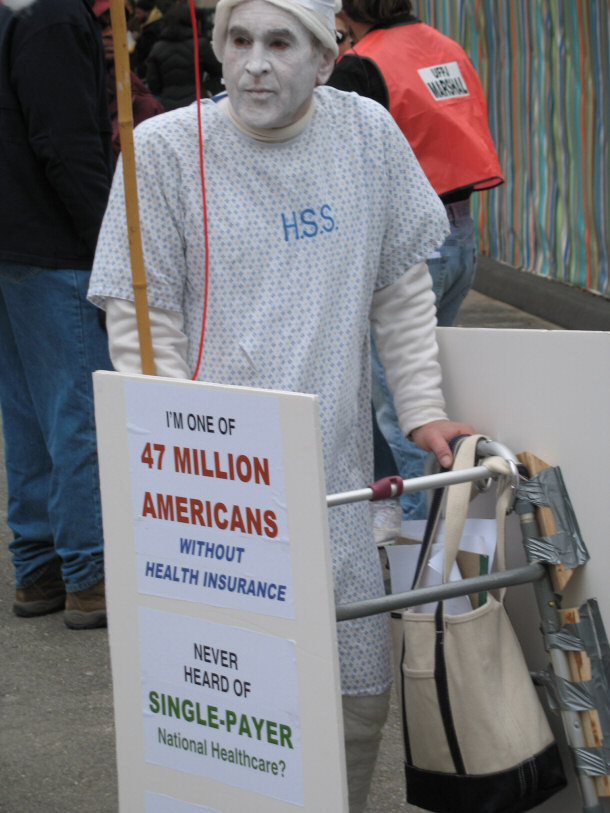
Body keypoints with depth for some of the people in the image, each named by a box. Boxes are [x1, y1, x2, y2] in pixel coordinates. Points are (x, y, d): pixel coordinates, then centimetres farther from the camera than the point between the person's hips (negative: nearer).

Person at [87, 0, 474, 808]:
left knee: (358, 695, 10)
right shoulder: (164, 149, -7)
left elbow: (401, 290, 12)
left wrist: (422, 408, 6)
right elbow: (141, 322, -6)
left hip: (336, 468, 3)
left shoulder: (367, 132, 3)